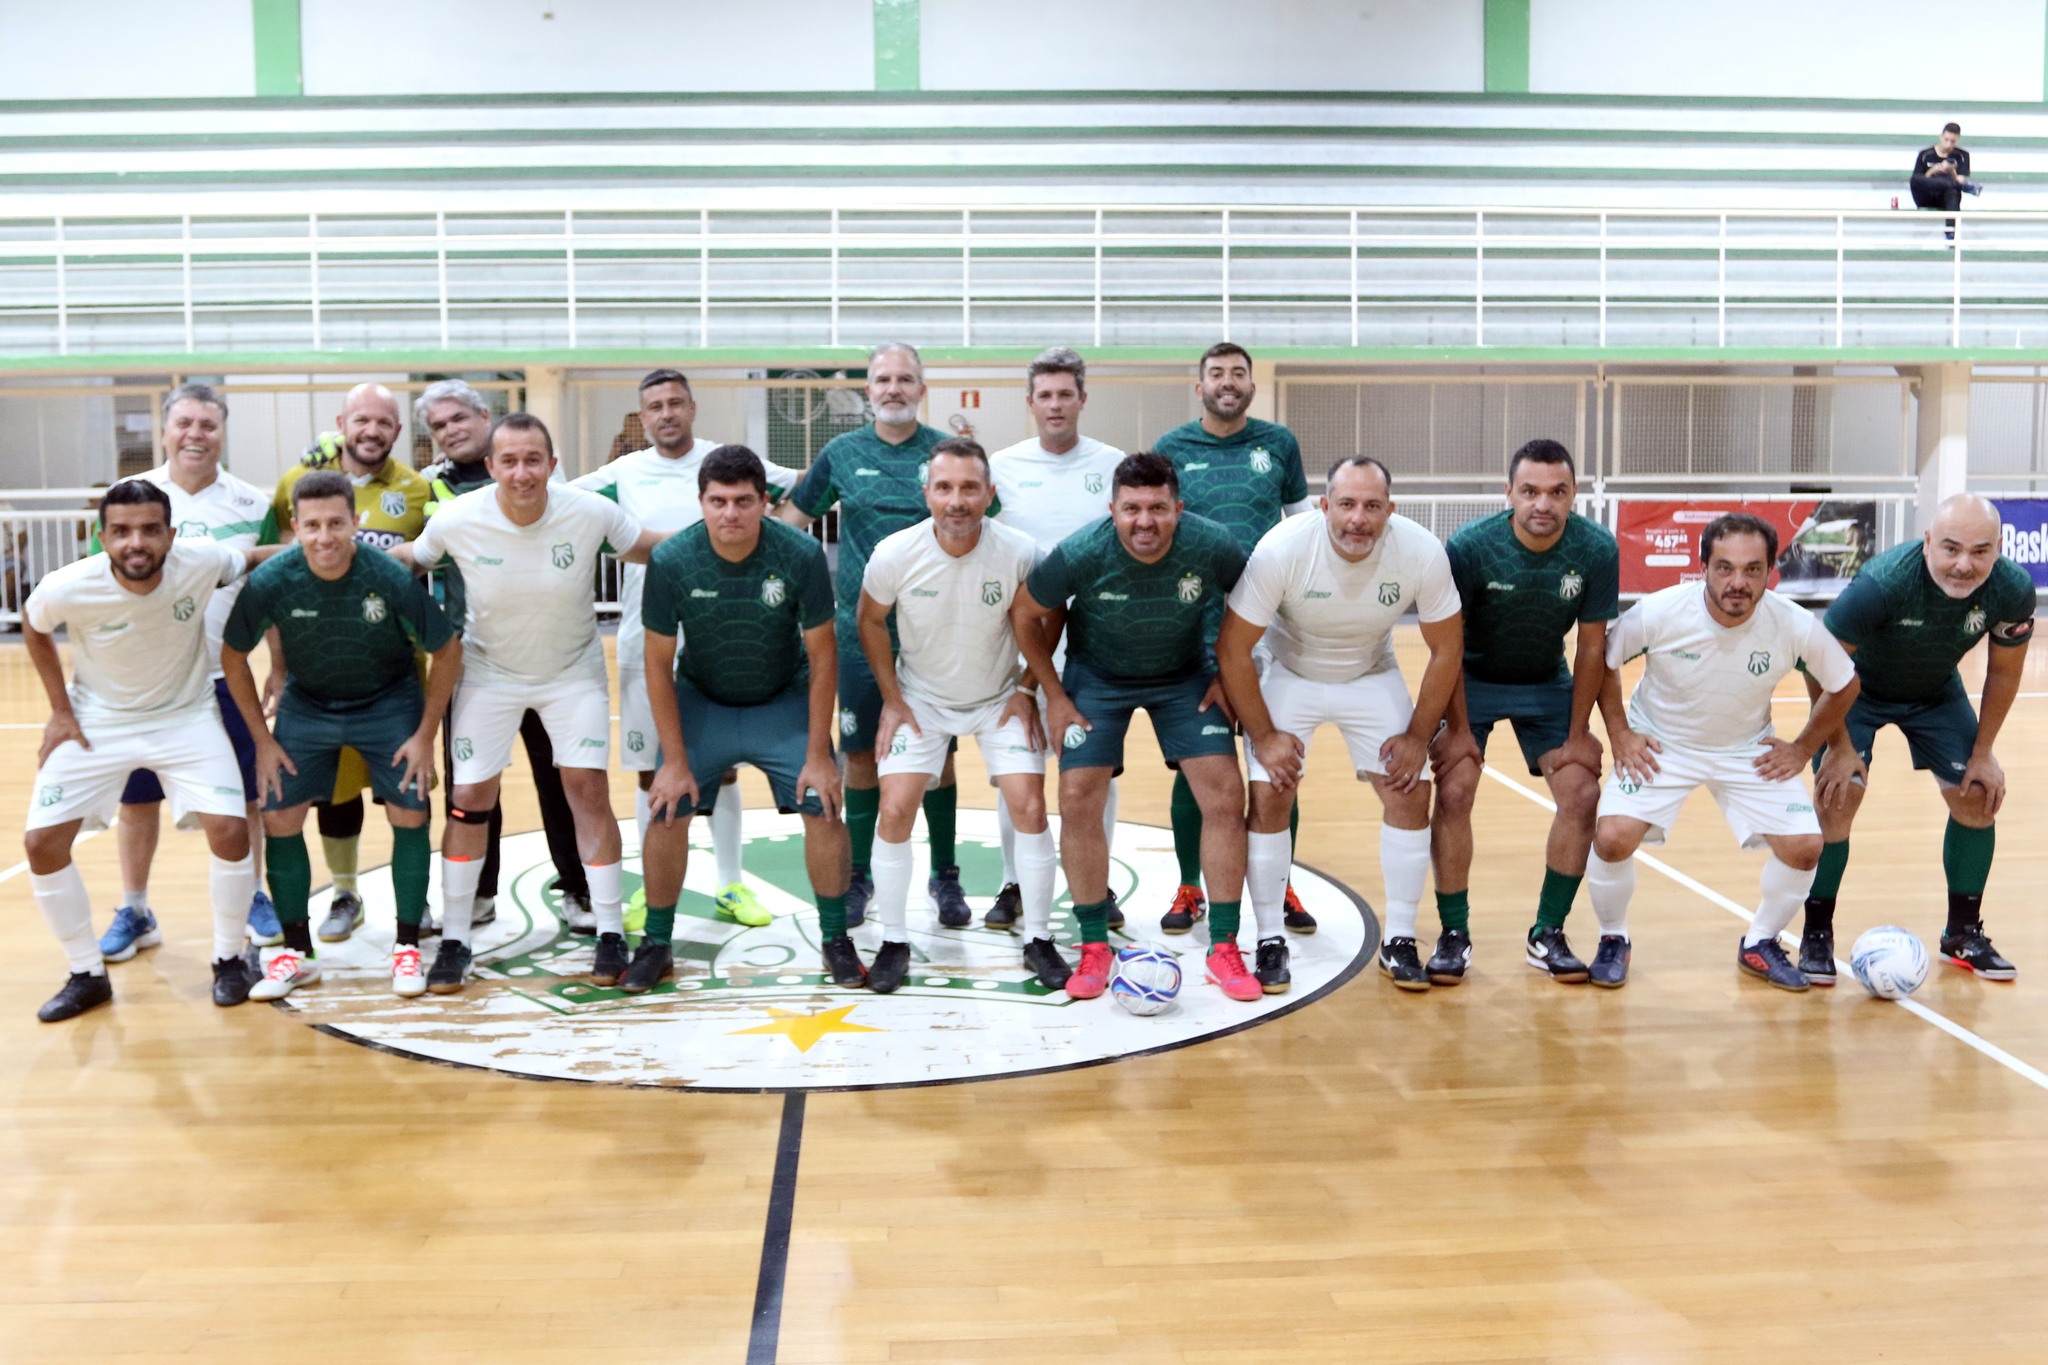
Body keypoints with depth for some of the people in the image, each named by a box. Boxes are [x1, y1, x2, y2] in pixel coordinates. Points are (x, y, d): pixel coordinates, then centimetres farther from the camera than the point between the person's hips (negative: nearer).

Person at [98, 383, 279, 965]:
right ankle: (134, 912, 23)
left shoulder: (252, 505, 1)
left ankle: (253, 898, 25)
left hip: (224, 677, 0)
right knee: (136, 798, 8)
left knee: (243, 796, 6)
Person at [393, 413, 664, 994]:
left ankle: (611, 933, 6)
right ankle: (454, 939, 13)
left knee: (588, 787, -6)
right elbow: (410, 557, 0)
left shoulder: (592, 513, -22)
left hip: (573, 668, 0)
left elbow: (650, 548, -6)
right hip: (489, 670, 0)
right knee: (469, 798, -1)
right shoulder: (456, 520, -21)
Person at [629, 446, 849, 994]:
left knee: (824, 809, -10)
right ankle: (656, 944, 9)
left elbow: (822, 656, -13)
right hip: (700, 700, 0)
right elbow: (659, 664, -12)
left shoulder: (801, 555, -23)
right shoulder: (671, 560, -22)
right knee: (666, 811, -10)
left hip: (784, 701, 0)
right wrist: (675, 761, -13)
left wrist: (817, 754, -14)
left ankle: (835, 940, 8)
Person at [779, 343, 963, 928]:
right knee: (861, 753, 6)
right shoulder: (841, 453, 5)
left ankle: (945, 875, 20)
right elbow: (794, 515, 15)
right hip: (860, 631, 1)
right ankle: (857, 875, 20)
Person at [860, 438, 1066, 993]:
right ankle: (893, 942, 7)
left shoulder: (1021, 553, -23)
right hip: (920, 698, 0)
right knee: (895, 809, -10)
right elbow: (871, 622, -2)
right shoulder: (894, 555, -22)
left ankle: (1038, 939, 7)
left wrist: (1027, 692, -5)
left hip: (1000, 697, 0)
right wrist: (892, 700, -3)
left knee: (1029, 806, -10)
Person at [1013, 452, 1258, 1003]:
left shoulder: (1212, 546, -26)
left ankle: (1224, 948, 5)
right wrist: (1055, 696, -7)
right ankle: (1094, 947, 7)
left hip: (1186, 676, 1)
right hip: (1097, 677, 0)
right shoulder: (1081, 554, -28)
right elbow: (1025, 613, -10)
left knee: (1225, 797, -9)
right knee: (1077, 800, -10)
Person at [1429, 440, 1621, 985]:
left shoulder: (1597, 549, -20)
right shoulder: (1470, 546, -26)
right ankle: (1453, 934, 0)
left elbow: (1592, 647, -9)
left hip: (1547, 684, 2)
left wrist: (1578, 734, -6)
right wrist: (1459, 729, -14)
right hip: (1472, 680, -2)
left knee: (1582, 794, -9)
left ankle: (1547, 934, 7)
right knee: (1454, 792, -16)